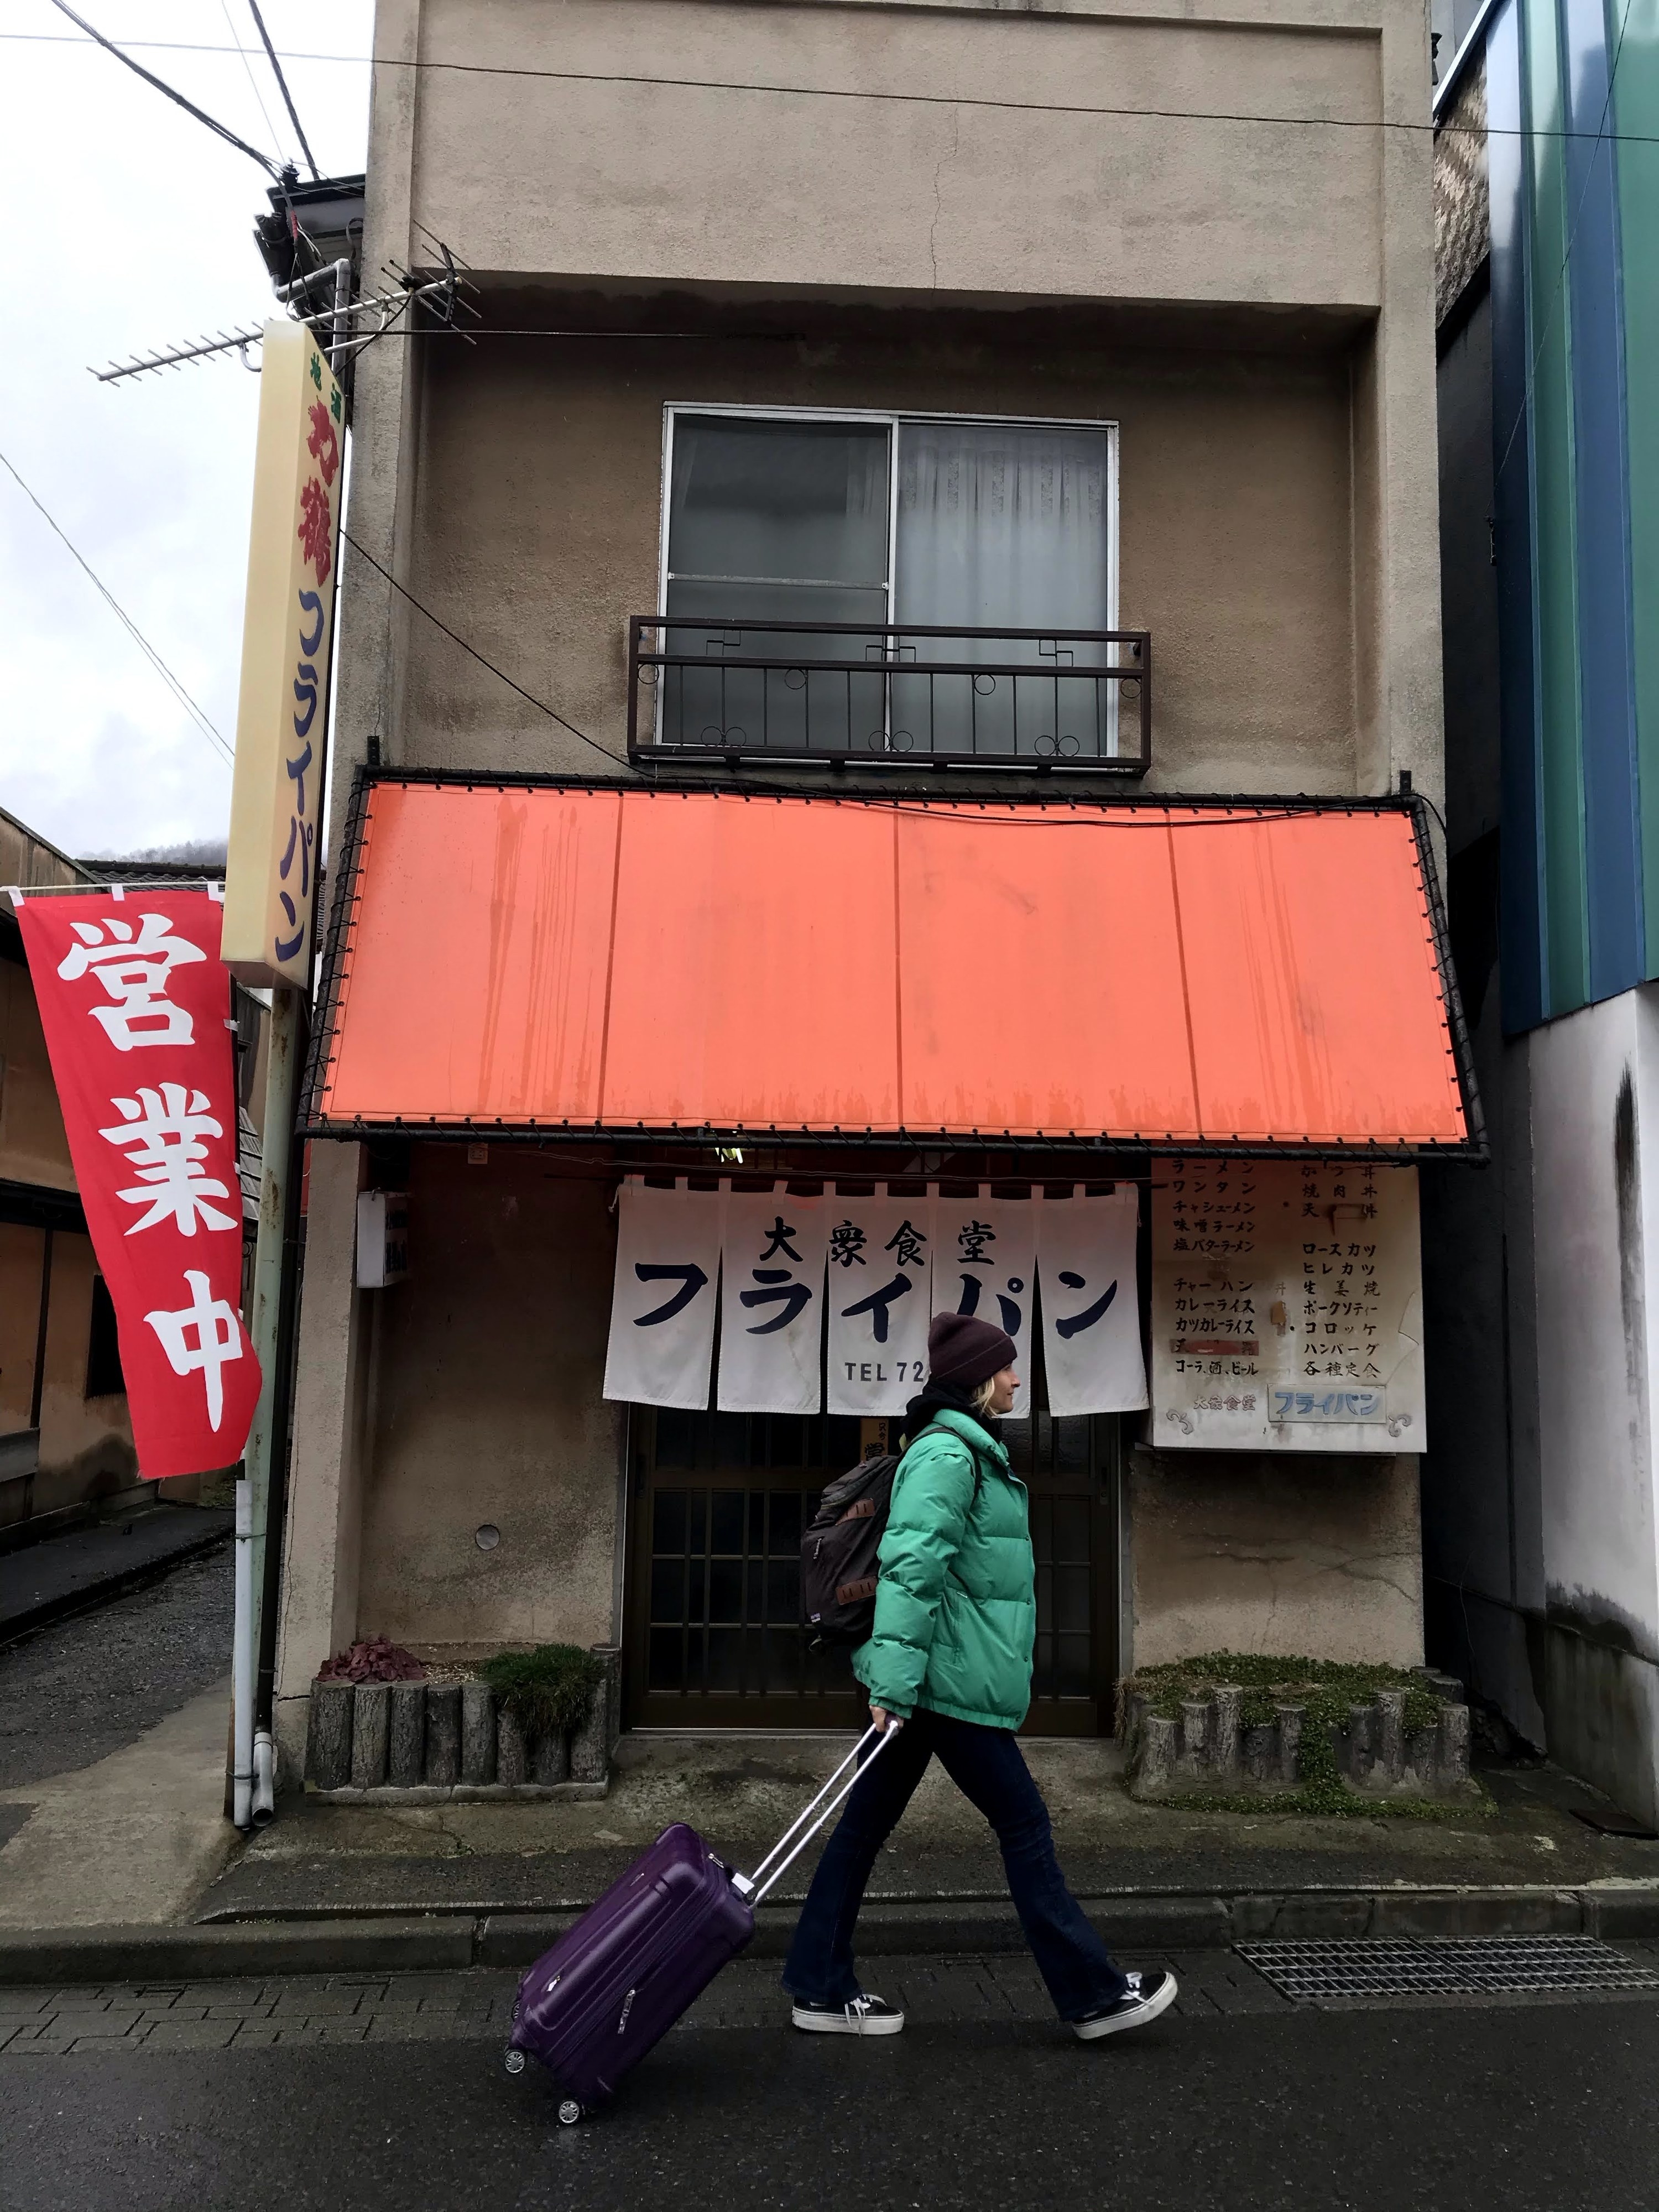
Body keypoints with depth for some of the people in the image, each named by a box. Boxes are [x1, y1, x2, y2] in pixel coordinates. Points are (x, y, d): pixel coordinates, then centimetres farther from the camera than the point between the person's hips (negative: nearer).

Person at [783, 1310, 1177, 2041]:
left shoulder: (960, 1450, 16)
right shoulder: (948, 1454, -17)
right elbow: (911, 1566, -24)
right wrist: (895, 1679, -26)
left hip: (926, 1681, 10)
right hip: (951, 1680, -10)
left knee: (867, 1824, 12)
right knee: (1023, 1822, 1)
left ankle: (822, 1989, 20)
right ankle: (1093, 1994, 14)